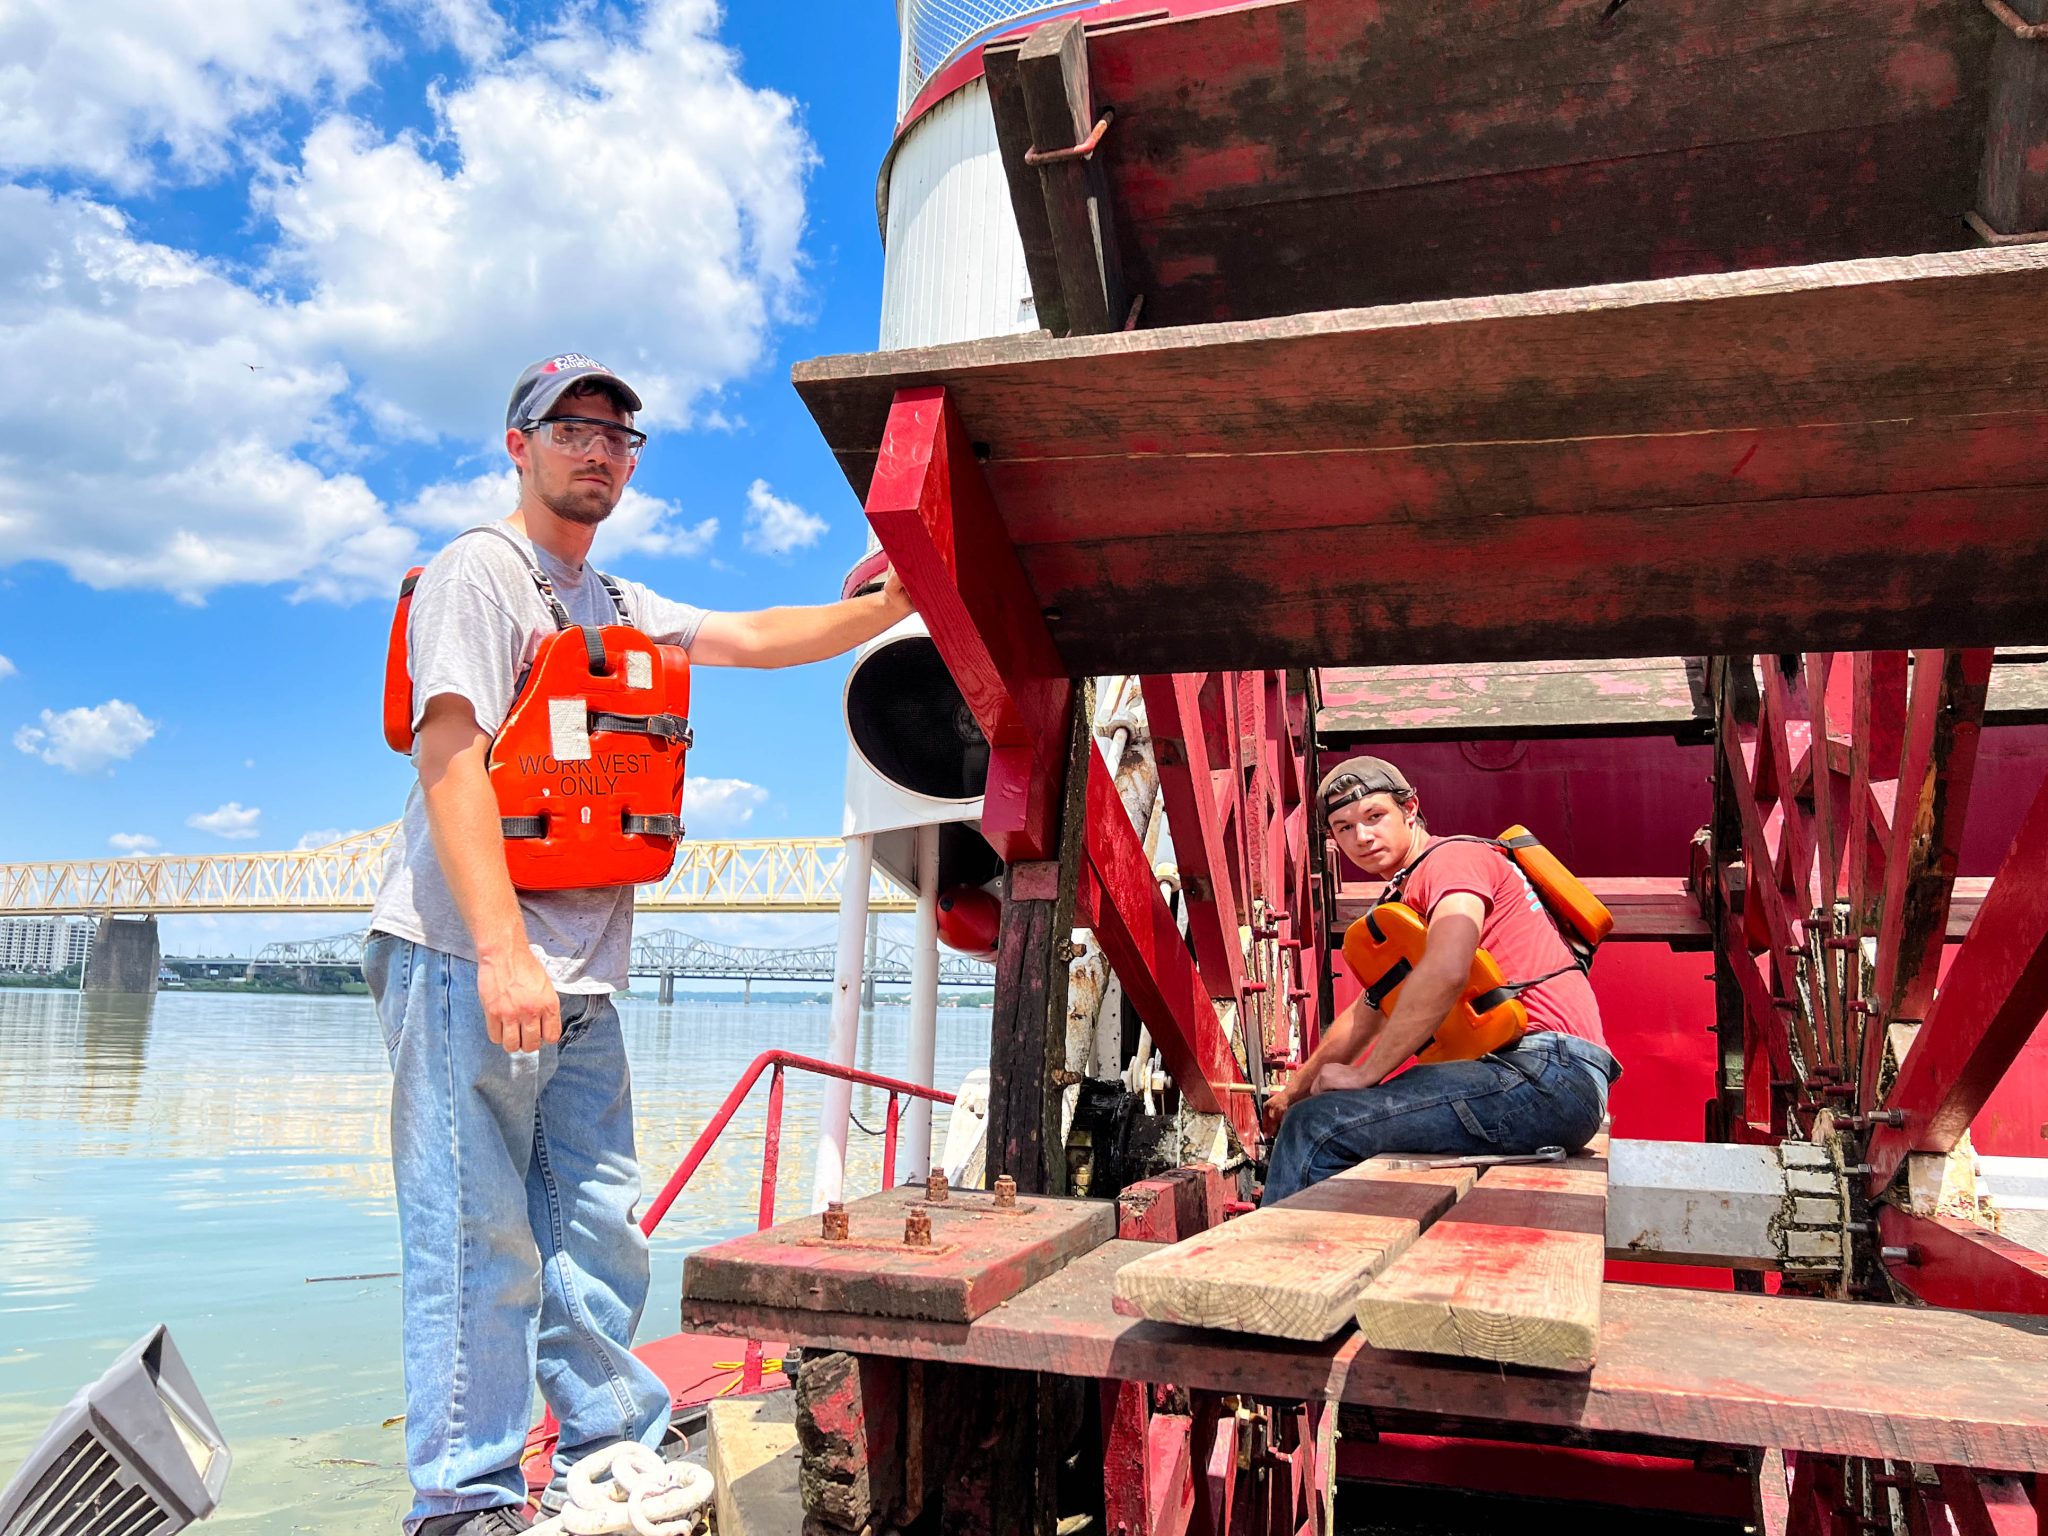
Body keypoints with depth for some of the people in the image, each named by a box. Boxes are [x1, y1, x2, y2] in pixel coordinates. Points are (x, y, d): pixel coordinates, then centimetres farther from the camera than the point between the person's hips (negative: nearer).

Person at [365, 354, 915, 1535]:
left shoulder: (623, 607, 21)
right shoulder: (480, 572, -4)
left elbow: (759, 639, 25)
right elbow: (451, 757, -15)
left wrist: (893, 606, 12)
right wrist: (501, 948, -25)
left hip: (582, 976, 8)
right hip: (469, 964, -8)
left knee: (599, 1233, 14)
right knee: (480, 1239, -2)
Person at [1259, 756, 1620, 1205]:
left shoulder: (1451, 858, -5)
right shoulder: (1406, 901, 27)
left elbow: (1446, 971, -24)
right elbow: (1366, 1015, 35)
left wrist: (1365, 1073, -17)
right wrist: (1296, 1090, 32)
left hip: (1549, 1069, -10)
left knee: (1316, 1127, -17)